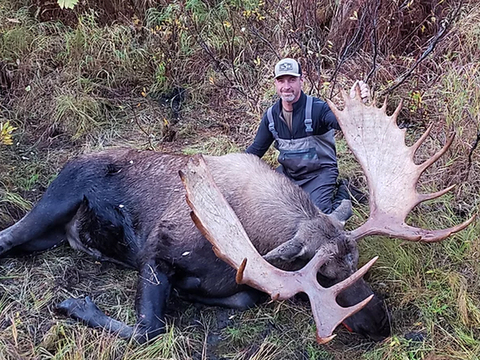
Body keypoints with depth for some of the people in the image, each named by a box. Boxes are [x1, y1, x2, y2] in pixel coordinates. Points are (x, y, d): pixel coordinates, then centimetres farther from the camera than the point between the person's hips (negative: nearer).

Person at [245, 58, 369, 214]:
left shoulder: (317, 108, -19)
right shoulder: (271, 115, -2)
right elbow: (256, 149, 7)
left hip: (319, 172, -5)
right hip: (287, 171, 5)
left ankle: (341, 194, 11)